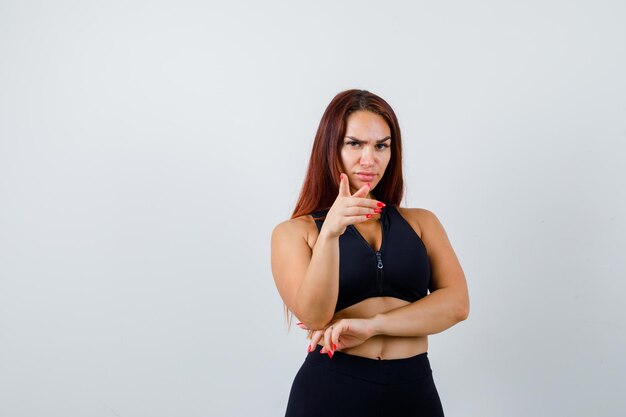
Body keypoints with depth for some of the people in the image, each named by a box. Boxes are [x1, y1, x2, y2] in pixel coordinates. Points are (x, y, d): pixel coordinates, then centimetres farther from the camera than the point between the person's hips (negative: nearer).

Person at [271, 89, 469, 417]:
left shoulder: (421, 222, 8)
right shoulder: (293, 232, 1)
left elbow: (457, 303, -4)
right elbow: (314, 316, -13)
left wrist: (372, 325, -15)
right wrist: (330, 233, -27)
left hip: (413, 390, 2)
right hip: (330, 390, -2)